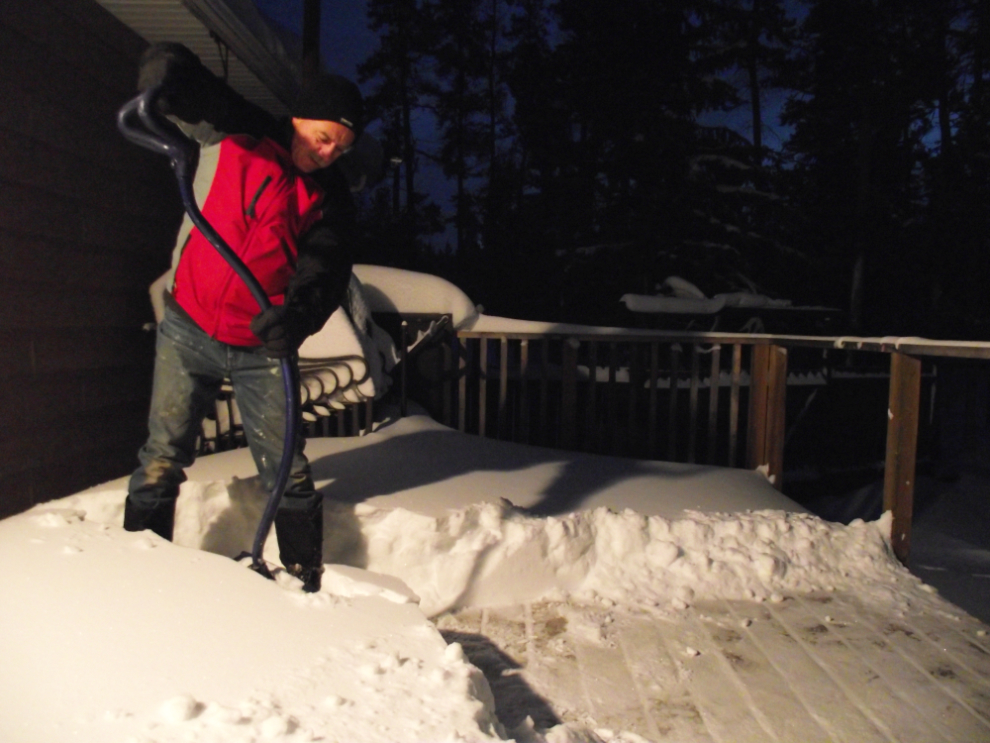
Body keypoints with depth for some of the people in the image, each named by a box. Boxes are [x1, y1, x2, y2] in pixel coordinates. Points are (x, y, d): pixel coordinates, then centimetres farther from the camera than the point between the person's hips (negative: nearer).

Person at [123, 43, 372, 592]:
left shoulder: (331, 197, -3)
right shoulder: (236, 135, -4)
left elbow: (326, 268, -16)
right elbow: (169, 64, -3)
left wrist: (298, 314, -38)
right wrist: (159, 91, -29)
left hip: (262, 346, 0)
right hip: (188, 330, 0)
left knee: (287, 474, 1)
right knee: (163, 460, 5)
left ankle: (306, 582, 15)